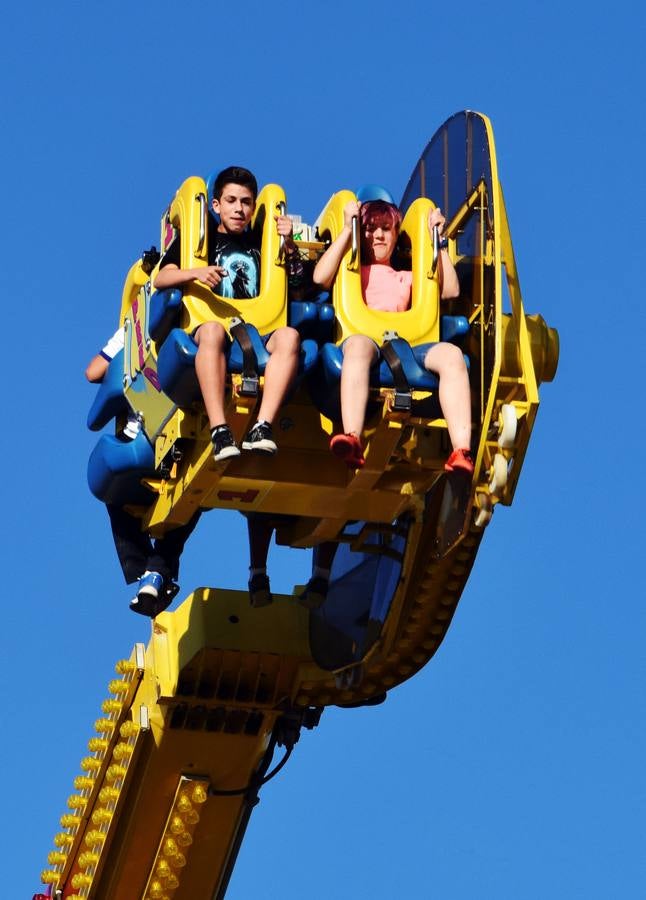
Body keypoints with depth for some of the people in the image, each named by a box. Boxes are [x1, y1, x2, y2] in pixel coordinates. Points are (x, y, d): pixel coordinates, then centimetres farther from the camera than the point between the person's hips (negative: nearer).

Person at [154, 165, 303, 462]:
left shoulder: (261, 243, 26)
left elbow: (297, 277, 23)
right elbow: (161, 279, 3)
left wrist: (289, 245, 5)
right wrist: (196, 273, -17)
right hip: (211, 319, -2)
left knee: (289, 336, -32)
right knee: (213, 331, -40)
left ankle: (262, 427, -44)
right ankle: (219, 431, -50)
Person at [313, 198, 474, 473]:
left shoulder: (406, 279, 39)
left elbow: (450, 290, 25)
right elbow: (320, 277, 7)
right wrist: (347, 229, 9)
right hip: (361, 335, -3)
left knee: (451, 353, -30)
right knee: (360, 345, -43)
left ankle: (462, 450, -45)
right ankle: (352, 440, -61)